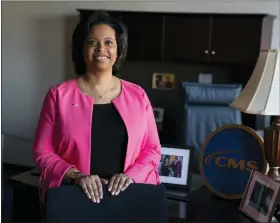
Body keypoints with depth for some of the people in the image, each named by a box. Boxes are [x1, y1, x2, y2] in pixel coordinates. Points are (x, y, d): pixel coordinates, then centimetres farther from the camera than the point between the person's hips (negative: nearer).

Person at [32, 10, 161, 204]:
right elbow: (43, 152, -1)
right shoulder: (59, 95, -2)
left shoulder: (137, 95, 3)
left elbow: (152, 150, 5)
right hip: (73, 197, -1)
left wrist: (130, 175, -11)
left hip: (126, 195, 1)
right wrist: (76, 176, -15)